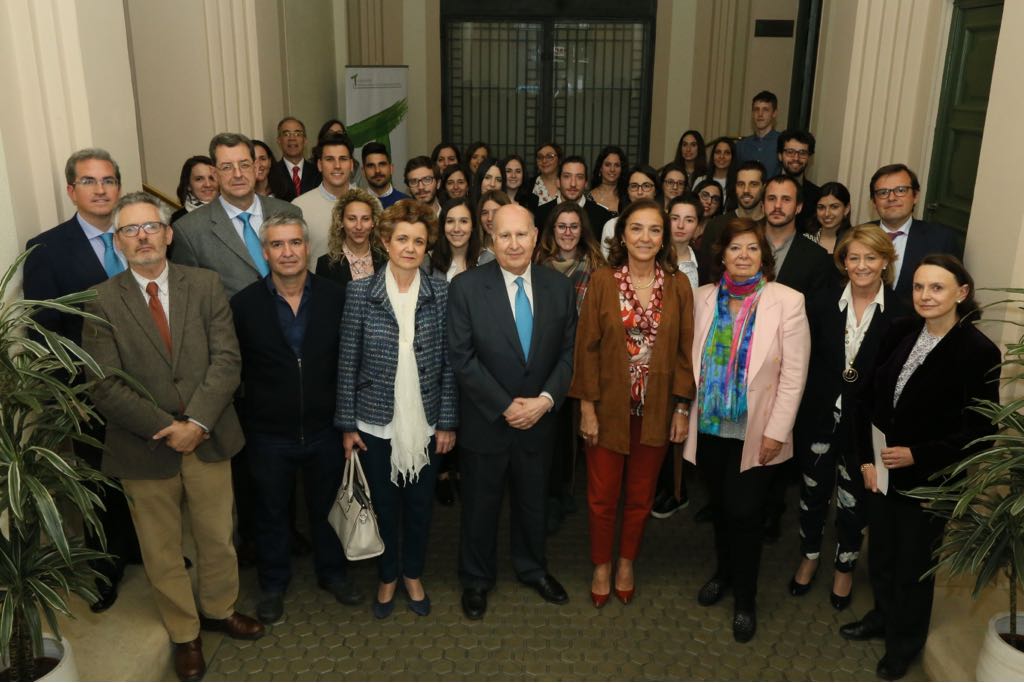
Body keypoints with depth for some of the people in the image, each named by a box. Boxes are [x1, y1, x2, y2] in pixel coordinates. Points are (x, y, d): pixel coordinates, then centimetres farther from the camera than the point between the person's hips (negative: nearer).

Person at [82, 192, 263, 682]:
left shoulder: (205, 285, -2)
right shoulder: (101, 303, -6)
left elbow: (226, 360, -8)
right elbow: (106, 387, -11)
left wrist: (196, 423, -18)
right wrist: (166, 429, -16)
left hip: (208, 438, 1)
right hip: (144, 449, -1)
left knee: (218, 537, 17)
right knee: (161, 552, 15)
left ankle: (219, 609, 43)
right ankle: (184, 633, 37)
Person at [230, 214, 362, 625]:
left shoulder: (336, 298, -6)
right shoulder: (244, 305, -9)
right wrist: (246, 411, -7)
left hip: (325, 429, 1)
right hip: (268, 433, -1)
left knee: (327, 506, 20)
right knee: (272, 513, 17)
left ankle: (331, 572, 43)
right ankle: (273, 584, 39)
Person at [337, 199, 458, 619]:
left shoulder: (441, 293, -5)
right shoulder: (360, 292, -7)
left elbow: (448, 363, -2)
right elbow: (348, 362, -3)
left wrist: (448, 422, -3)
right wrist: (348, 424, -3)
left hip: (426, 423, 1)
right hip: (376, 423, 0)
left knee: (419, 504, 15)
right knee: (384, 505, 14)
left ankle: (413, 573, 40)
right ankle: (387, 577, 38)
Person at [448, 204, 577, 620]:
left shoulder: (559, 287, -2)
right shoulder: (466, 287, -12)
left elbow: (567, 352, 0)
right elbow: (461, 357, -15)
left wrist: (545, 399, -14)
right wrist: (505, 406, -16)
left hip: (539, 419, 3)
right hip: (485, 421, -3)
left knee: (533, 501, 21)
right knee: (480, 505, 14)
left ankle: (533, 569, 44)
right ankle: (476, 579, 36)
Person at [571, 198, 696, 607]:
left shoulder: (678, 286, -2)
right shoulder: (602, 282, -6)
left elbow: (685, 350, 1)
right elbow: (587, 347, -6)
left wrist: (683, 408, -2)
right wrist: (586, 407, -9)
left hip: (656, 410, 2)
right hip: (609, 407, -1)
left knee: (641, 495, 15)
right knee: (602, 495, 8)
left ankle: (626, 563, 36)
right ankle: (601, 566, 30)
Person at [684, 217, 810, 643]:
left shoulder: (787, 301, -10)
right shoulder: (705, 298, 0)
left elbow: (794, 374, -10)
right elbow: (694, 358, 5)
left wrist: (776, 431, -12)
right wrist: (687, 410, 0)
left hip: (756, 430, -3)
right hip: (710, 425, 3)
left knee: (744, 512, 2)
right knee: (719, 505, 17)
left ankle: (745, 599, 24)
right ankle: (723, 572, 43)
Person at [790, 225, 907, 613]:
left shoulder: (900, 315, -9)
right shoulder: (821, 304, -4)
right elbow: (804, 362, -2)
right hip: (818, 417, 2)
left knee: (853, 500, 12)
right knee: (813, 491, 17)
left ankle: (845, 566, 37)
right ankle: (810, 556, 41)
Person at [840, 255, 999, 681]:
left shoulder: (979, 352, -17)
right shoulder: (900, 333, -3)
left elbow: (978, 431, -13)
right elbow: (869, 397, 2)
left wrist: (917, 455, -19)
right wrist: (867, 458, -4)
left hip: (929, 479, -4)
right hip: (882, 470, 4)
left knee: (914, 564, 14)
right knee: (880, 552, 20)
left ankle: (904, 643, 38)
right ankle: (883, 617, 47)